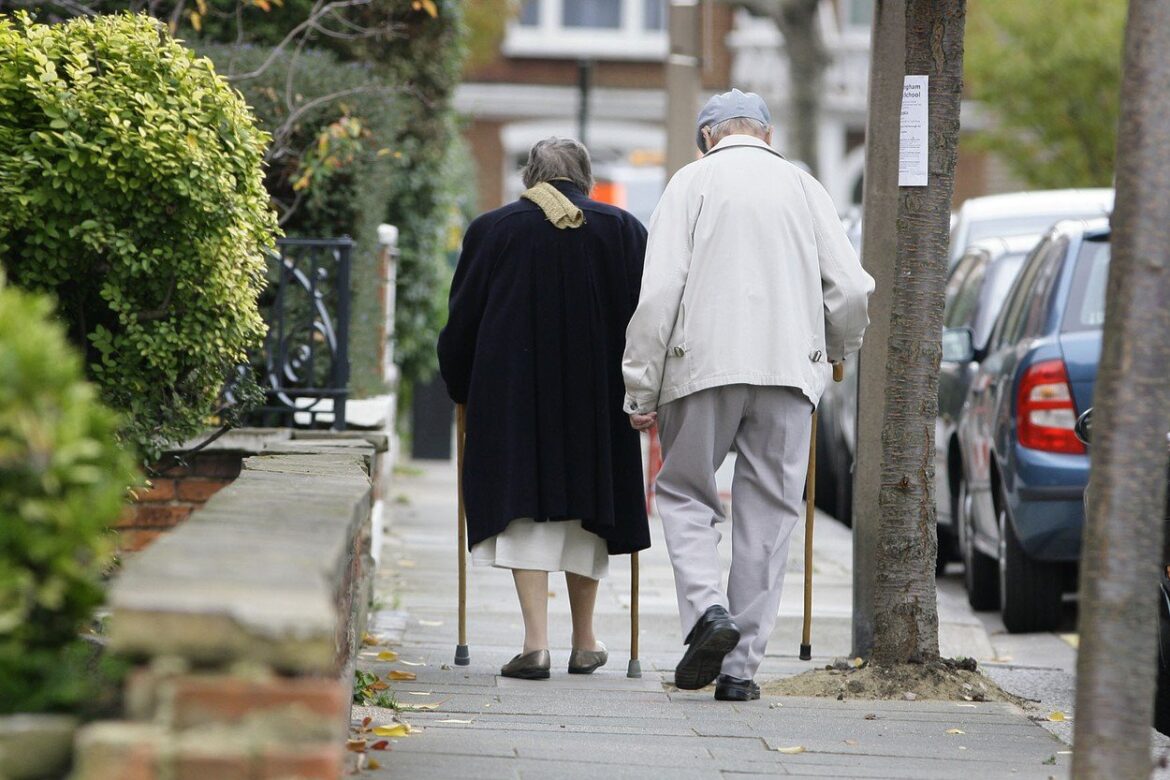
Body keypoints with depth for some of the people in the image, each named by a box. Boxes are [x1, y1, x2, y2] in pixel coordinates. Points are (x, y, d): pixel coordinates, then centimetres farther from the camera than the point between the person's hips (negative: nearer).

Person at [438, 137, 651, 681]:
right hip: (597, 393, 2)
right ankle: (585, 642, 22)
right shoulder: (624, 232, 4)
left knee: (526, 509, -2)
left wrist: (461, 390, 18)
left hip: (513, 393, -2)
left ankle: (536, 642, -15)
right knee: (587, 508, 14)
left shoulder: (492, 230, 2)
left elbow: (461, 320, 5)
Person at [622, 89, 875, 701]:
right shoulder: (803, 186, 12)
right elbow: (851, 289, 5)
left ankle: (707, 610, -12)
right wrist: (838, 350, 26)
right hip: (790, 368, 2)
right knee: (768, 513, 6)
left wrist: (641, 390, -1)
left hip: (704, 366, -2)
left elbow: (659, 291, -4)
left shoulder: (693, 182, 5)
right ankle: (741, 666, 4)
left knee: (684, 492, 12)